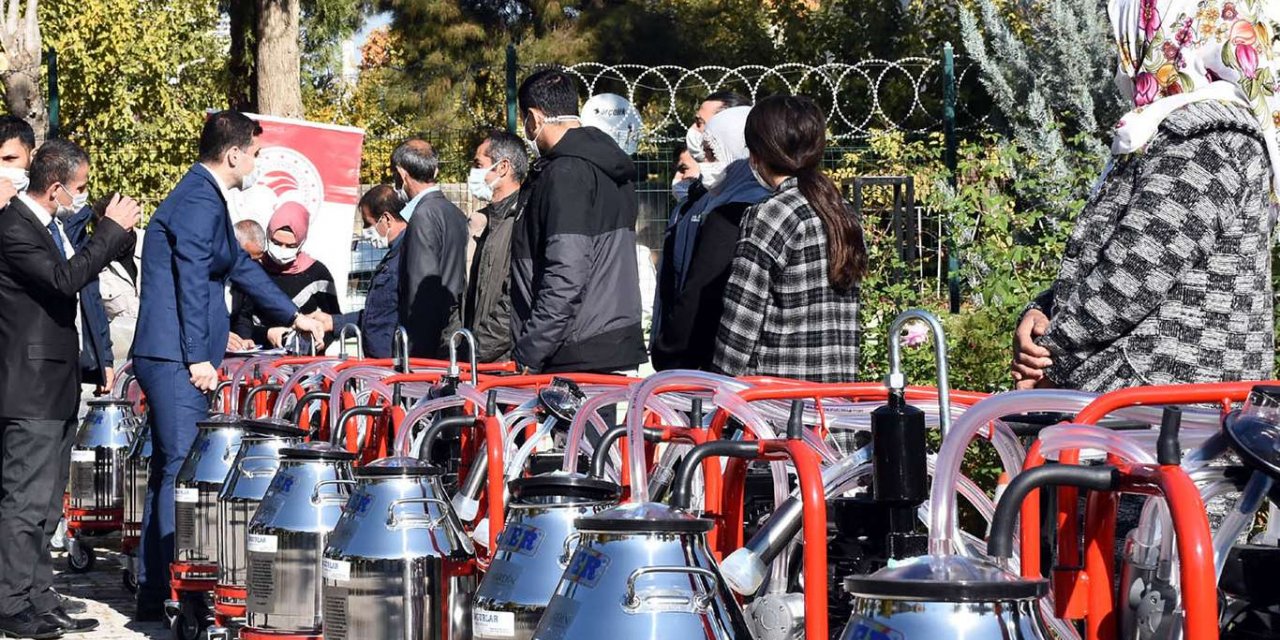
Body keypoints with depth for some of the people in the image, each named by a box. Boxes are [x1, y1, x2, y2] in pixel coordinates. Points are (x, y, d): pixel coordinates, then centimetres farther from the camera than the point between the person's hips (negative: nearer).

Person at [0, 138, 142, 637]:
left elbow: (75, 270, 23)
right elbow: (66, 279, -26)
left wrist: (116, 232, 11)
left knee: (45, 503, 13)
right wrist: (112, 230, -19)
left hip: (56, 384, 10)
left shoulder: (51, 226, 13)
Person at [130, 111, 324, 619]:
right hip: (177, 360, -11)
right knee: (181, 471, -10)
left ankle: (154, 593, 18)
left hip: (169, 360, 11)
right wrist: (198, 358, -20)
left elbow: (241, 267, 32)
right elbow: (192, 281, -19)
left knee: (169, 472, 13)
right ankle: (163, 597, -9)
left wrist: (293, 316, 40)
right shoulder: (200, 201, -13)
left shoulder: (204, 196, 21)